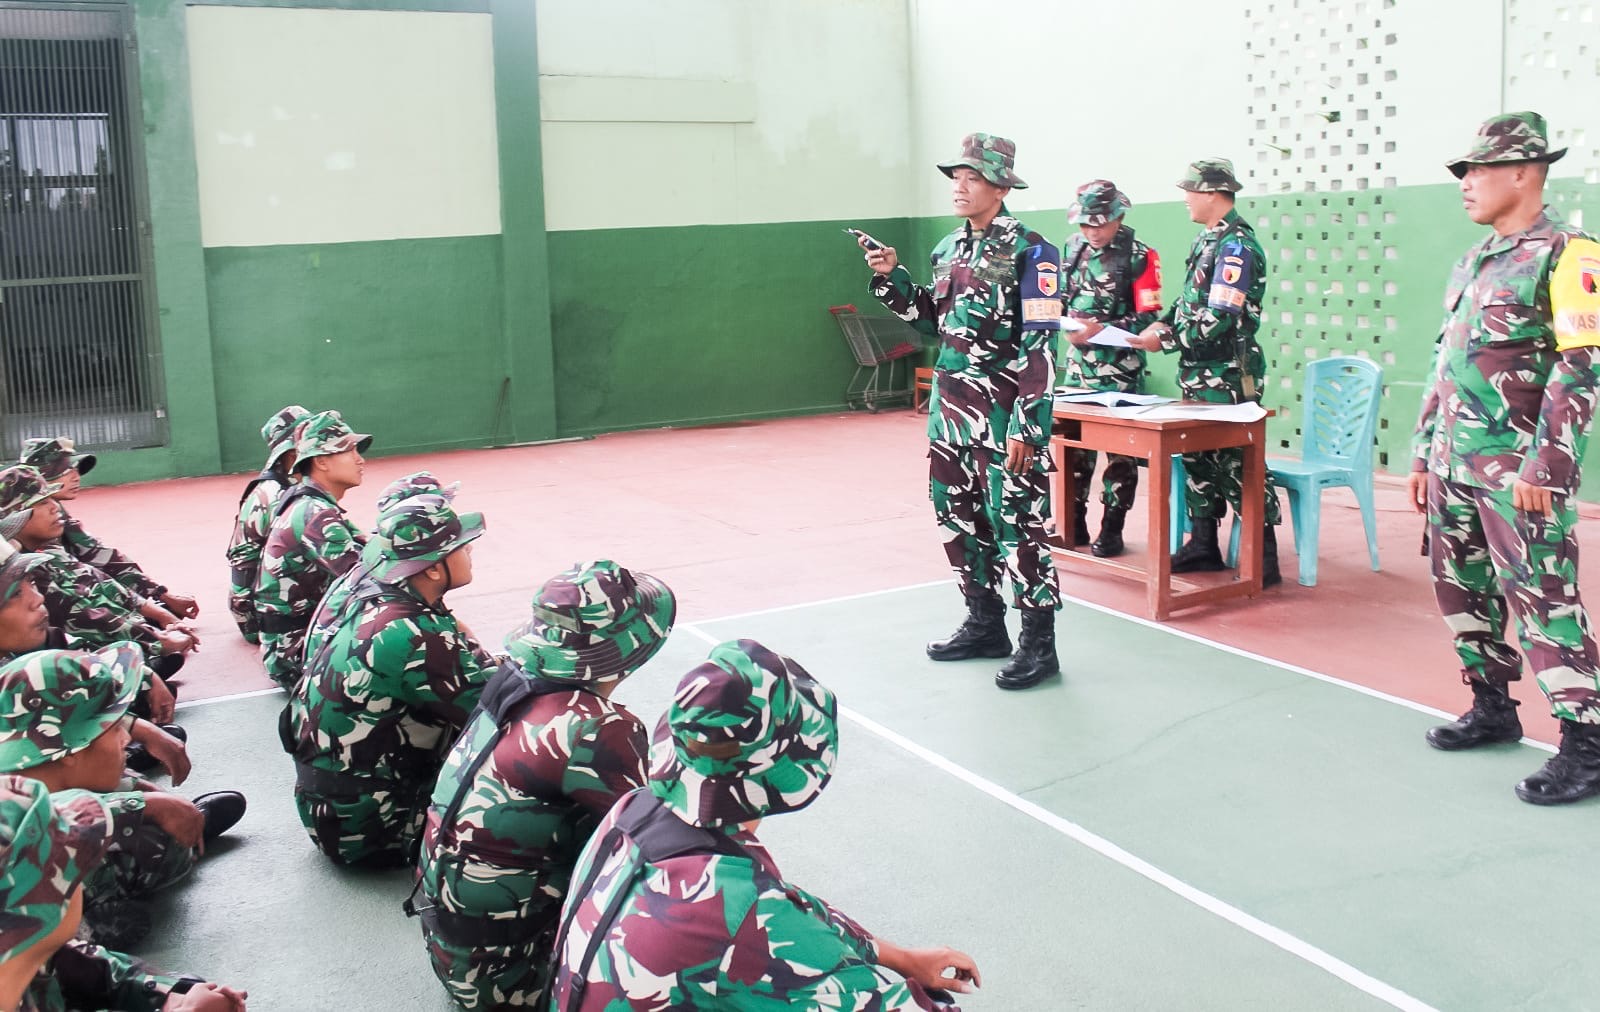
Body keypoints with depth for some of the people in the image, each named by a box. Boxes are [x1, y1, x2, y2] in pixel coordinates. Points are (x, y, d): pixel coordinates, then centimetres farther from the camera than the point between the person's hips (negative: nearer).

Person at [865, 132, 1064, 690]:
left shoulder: (1029, 251, -11)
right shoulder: (949, 248, 12)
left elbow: (1041, 345, -15)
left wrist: (1028, 426, -20)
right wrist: (892, 278, 8)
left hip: (1002, 411, -8)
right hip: (950, 403, 8)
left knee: (1015, 520, -5)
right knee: (958, 516, 13)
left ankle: (1039, 644, 5)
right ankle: (984, 624, 27)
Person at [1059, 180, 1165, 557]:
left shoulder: (1139, 256, -8)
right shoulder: (1072, 248, 8)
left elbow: (1148, 318, -12)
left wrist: (1101, 329, -23)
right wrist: (1066, 323, -5)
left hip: (1120, 369, -5)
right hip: (1078, 364, 5)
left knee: (1120, 449, 1)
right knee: (1073, 443, 8)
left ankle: (1112, 529, 9)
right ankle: (1074, 523, 19)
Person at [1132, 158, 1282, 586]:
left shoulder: (1236, 245, -16)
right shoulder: (1207, 239, 14)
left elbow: (1219, 320, -22)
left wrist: (1165, 341, -16)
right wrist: (1163, 323, 4)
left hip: (1227, 377, -10)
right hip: (1198, 374, 10)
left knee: (1238, 464, -6)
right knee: (1198, 458, 14)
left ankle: (1265, 561, 1)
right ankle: (1203, 546, 25)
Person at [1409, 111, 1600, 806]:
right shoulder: (1472, 262, 16)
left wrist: (1544, 467, -20)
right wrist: (1424, 454, 19)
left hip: (1518, 467, -8)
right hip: (1455, 461, 8)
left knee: (1541, 598, -7)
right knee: (1459, 586, 14)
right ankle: (1492, 709, 29)